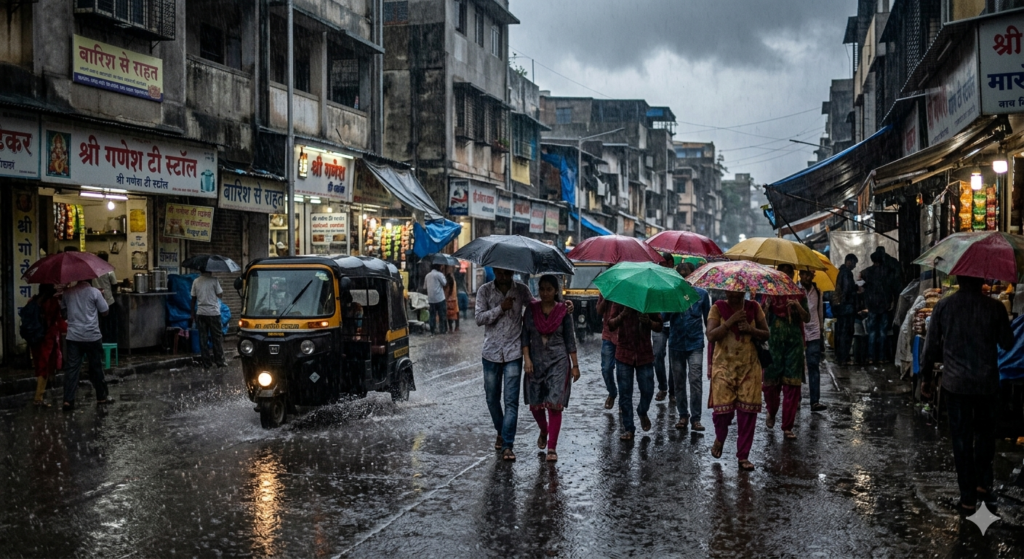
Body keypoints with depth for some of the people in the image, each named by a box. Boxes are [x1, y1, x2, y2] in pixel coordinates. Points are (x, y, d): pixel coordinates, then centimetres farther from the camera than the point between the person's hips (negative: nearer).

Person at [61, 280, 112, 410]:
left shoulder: (67, 293, 4)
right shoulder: (94, 292, -7)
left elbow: (63, 312, 13)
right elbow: (104, 312, -2)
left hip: (73, 337, 3)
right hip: (92, 336, -2)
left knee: (72, 368, 1)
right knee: (96, 367, 10)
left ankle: (68, 400, -5)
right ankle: (102, 396, 21)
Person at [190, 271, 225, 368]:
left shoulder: (196, 282, 2)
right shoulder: (214, 280, -10)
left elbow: (193, 299, 6)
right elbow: (220, 294, -5)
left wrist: (193, 314, 13)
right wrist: (222, 290, 15)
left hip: (201, 313, 3)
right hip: (213, 313, -3)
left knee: (203, 339, 7)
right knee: (217, 337, 7)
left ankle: (206, 363, 8)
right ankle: (219, 361, 8)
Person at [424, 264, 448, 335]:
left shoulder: (427, 275, 12)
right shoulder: (439, 274, -6)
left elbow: (425, 285, 19)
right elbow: (444, 283, -7)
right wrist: (444, 277, 9)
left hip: (431, 299, 5)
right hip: (439, 298, -5)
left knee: (432, 315, 7)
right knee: (442, 314, 3)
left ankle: (432, 330, 5)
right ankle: (443, 330, 4)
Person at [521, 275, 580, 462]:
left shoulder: (563, 311, -3)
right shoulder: (531, 309, 2)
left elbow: (570, 340, 0)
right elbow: (525, 335, 2)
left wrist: (575, 365, 0)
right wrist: (527, 359, -9)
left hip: (558, 362, -2)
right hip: (536, 362, 3)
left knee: (554, 405, -8)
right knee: (534, 404, 8)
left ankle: (552, 447, -2)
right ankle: (543, 431, 39)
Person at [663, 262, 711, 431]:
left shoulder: (701, 294, 1)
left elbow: (707, 318, 9)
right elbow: (664, 317, -3)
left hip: (695, 343, -2)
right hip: (676, 344, 2)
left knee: (695, 380, -11)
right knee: (678, 382, 9)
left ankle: (695, 417, -6)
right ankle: (683, 416, 20)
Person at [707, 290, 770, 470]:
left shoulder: (753, 308, 4)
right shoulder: (718, 308, -2)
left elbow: (766, 334, 6)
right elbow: (711, 336, -13)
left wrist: (751, 329, -12)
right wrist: (730, 321, -21)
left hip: (749, 367, 2)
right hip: (724, 365, -2)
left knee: (748, 411, -2)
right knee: (723, 408, -8)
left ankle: (743, 456, 10)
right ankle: (720, 438, 26)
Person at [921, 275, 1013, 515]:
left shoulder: (944, 306, -8)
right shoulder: (995, 307, -9)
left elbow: (931, 346, -3)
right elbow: (1007, 343, 2)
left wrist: (926, 378, 8)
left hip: (955, 384, 0)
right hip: (987, 383, 0)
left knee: (961, 439, 6)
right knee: (985, 433, 22)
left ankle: (968, 498, 8)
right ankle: (984, 484, 27)